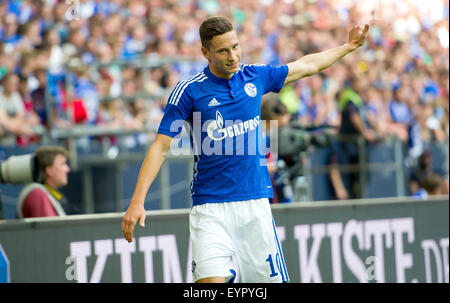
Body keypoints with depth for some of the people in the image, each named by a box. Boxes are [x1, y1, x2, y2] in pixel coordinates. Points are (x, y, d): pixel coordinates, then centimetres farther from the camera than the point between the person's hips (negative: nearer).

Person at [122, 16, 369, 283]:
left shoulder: (255, 77, 6)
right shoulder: (189, 91, -6)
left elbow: (307, 65, 24)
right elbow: (161, 147, -7)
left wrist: (349, 46, 33)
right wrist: (137, 201, -15)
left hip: (255, 203, 4)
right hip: (211, 208, -4)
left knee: (271, 277, 3)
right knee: (212, 281, -19)